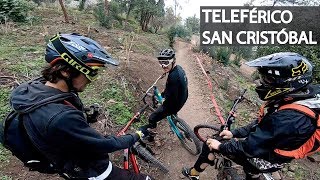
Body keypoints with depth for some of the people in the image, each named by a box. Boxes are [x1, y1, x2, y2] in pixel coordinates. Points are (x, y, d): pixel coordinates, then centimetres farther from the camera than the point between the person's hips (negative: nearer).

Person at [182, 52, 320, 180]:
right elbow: (261, 124, 4)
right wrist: (234, 133, 4)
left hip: (266, 160, -7)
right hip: (267, 148, 7)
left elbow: (251, 147, -28)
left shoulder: (289, 118, -35)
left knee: (211, 145, 0)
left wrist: (220, 146, -15)